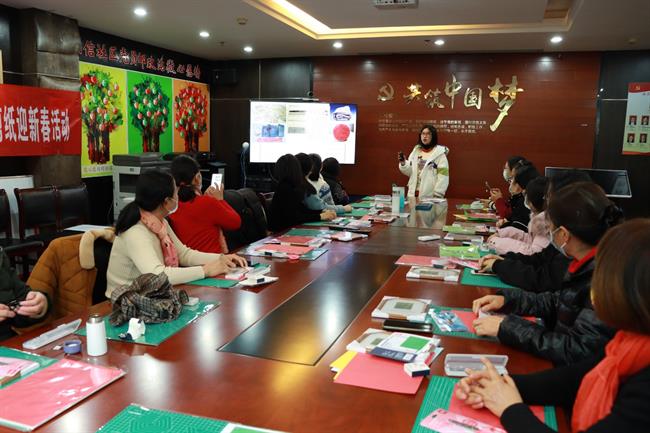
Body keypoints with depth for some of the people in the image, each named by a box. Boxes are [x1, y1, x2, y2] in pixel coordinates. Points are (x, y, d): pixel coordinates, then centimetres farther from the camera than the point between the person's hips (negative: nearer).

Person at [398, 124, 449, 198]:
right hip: (414, 194, 5)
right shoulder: (416, 150, 11)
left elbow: (443, 176, -11)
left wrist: (437, 195, -15)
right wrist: (403, 163, -5)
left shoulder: (439, 153, -7)